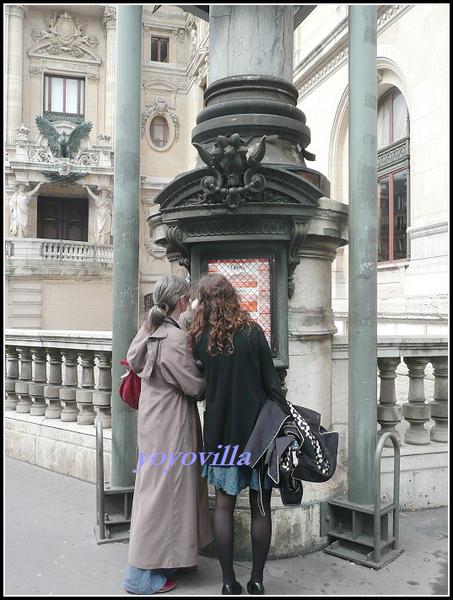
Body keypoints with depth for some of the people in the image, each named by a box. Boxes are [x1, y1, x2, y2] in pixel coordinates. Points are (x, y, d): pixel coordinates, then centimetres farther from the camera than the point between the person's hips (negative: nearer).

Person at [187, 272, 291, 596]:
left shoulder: (199, 338, -3)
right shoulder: (252, 331, -7)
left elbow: (199, 383, 9)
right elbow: (271, 382, -7)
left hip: (221, 431, 2)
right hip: (258, 428, -1)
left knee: (224, 504, 12)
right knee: (261, 506, 10)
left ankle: (229, 581, 19)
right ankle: (257, 580, 20)